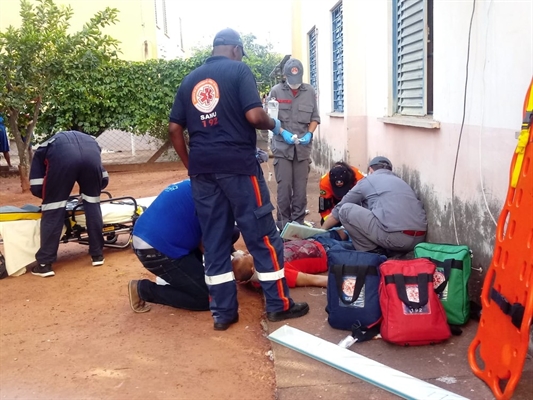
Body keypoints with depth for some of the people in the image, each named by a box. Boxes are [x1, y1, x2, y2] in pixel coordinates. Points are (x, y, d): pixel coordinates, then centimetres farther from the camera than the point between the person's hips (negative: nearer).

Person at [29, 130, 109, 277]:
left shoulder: (42, 150, 37)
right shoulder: (91, 141, 45)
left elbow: (36, 187, 24)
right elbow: (104, 180, 40)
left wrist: (54, 195, 41)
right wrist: (88, 190, 55)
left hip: (61, 156, -2)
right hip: (91, 152, 3)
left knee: (53, 210, 10)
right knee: (92, 204, 21)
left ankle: (44, 264, 13)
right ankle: (97, 254, 27)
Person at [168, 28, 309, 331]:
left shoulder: (190, 80, 16)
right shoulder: (239, 70, -1)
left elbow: (174, 129, 11)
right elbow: (254, 115, -14)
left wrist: (192, 165, 17)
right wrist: (274, 125, 6)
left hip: (203, 168, 6)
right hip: (237, 164, -5)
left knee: (214, 239, 9)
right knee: (262, 234, 4)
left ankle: (223, 312, 13)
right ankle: (279, 304, 11)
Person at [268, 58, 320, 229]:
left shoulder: (309, 91, 4)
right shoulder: (276, 91, -2)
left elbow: (315, 118, 9)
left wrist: (309, 134, -7)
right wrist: (283, 132, -11)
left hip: (303, 147, 2)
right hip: (282, 146, -2)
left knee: (301, 188, 6)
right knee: (284, 187, -1)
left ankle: (298, 223, 17)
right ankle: (283, 224, 10)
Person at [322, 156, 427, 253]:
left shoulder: (367, 181, 15)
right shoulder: (401, 181, 31)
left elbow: (339, 209, 23)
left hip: (395, 237, -7)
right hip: (420, 238, 7)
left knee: (346, 209, 6)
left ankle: (372, 252, 6)